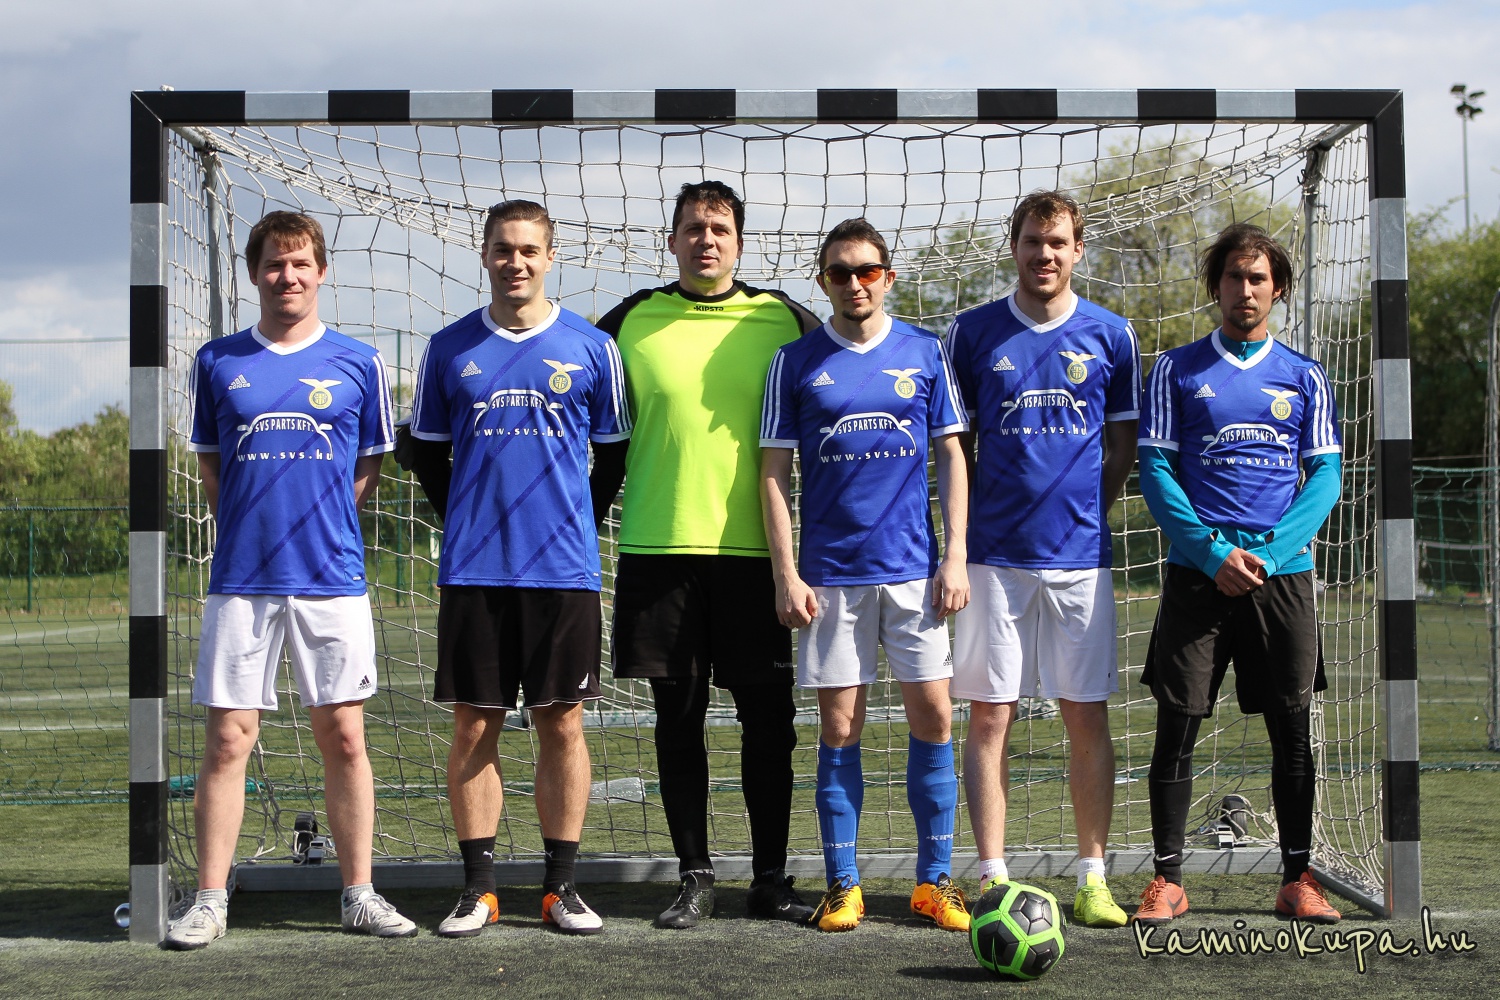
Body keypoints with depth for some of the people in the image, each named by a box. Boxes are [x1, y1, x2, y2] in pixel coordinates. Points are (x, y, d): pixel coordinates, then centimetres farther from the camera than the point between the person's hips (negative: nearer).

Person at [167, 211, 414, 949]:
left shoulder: (357, 363, 5)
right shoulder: (218, 361, 8)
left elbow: (370, 466, 12)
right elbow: (210, 466, 16)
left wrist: (320, 527, 4)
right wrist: (253, 528, 6)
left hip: (332, 577, 0)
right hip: (240, 579, 0)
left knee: (343, 736, 3)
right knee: (228, 738, 0)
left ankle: (358, 894, 12)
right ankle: (210, 900, 7)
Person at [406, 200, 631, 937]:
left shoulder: (591, 348, 4)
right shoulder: (449, 349, 7)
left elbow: (615, 450, 12)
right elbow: (425, 452, 16)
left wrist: (568, 520, 9)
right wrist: (472, 519, 11)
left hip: (564, 570, -1)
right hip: (472, 571, 1)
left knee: (562, 724, 2)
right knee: (474, 725, 2)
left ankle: (561, 886, 10)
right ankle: (478, 888, 10)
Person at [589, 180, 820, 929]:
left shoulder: (786, 322, 5)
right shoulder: (629, 325, 6)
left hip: (755, 551, 0)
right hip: (658, 551, 1)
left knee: (767, 718, 3)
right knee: (677, 718, 5)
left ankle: (770, 878, 13)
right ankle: (693, 875, 15)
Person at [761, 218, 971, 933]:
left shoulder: (925, 353, 6)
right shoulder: (796, 362, 4)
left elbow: (951, 456, 7)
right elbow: (773, 471, 3)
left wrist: (955, 558, -1)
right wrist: (786, 573, -4)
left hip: (913, 570, 1)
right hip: (830, 573, 0)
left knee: (932, 718, 0)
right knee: (839, 726, 3)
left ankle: (934, 881, 11)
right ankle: (842, 886, 11)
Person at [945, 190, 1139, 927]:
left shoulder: (1109, 336, 6)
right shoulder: (972, 333, 4)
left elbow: (1123, 446, 13)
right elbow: (952, 444, 10)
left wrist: (1085, 510, 5)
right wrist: (969, 527, 3)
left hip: (1080, 555, 0)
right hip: (994, 555, 0)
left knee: (1087, 717, 3)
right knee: (989, 717, 0)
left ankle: (1093, 878, 11)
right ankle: (992, 876, 6)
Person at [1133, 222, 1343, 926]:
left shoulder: (1305, 377, 11)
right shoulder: (1178, 370, 7)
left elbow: (1325, 475, 6)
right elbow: (1154, 469, 1)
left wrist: (1268, 551, -9)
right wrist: (1212, 552, -11)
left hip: (1282, 572, 1)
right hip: (1196, 571, -1)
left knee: (1293, 730, 3)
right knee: (1177, 726, -3)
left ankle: (1297, 879, 12)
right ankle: (1167, 879, 5)